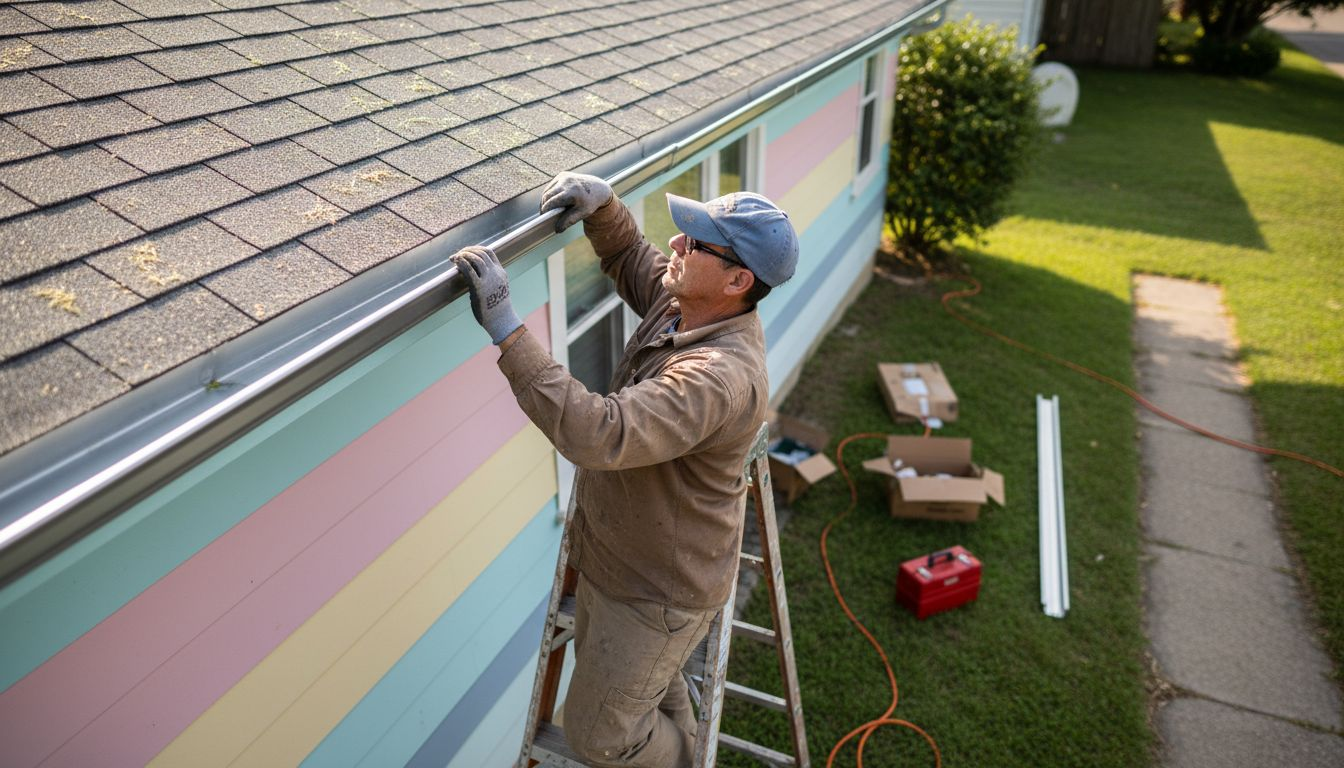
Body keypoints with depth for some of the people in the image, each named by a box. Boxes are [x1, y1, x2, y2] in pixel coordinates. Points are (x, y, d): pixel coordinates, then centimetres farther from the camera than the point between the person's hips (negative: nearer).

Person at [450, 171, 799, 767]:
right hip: (616, 556, 9)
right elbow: (627, 256, 11)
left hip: (660, 591, -9)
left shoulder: (720, 377, -38)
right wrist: (601, 202, -10)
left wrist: (505, 328, -48)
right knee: (648, 681, 33)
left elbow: (598, 434, -48)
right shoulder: (683, 301, -9)